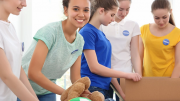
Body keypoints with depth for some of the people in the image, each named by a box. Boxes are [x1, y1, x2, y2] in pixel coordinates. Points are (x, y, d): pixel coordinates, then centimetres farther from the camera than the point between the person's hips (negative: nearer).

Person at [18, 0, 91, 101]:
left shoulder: (79, 40, -2)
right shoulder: (50, 31, -22)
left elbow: (75, 77, 3)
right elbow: (33, 73, -27)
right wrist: (65, 92, -28)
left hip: (47, 91, 6)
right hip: (26, 88, -6)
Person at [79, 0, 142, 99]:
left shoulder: (101, 34, 14)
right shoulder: (87, 32, -10)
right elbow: (94, 67, -15)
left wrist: (121, 91, 10)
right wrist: (127, 75, -10)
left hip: (104, 89, 8)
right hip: (92, 88, -8)